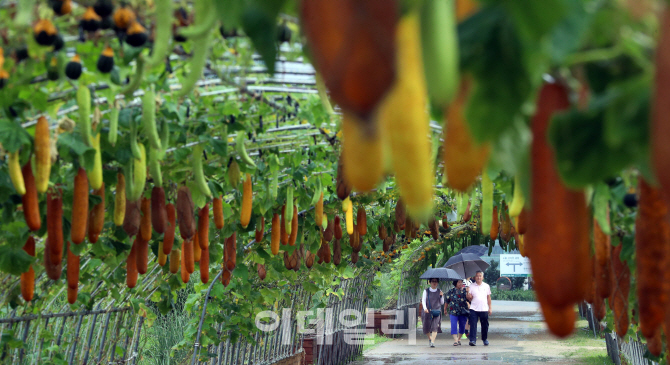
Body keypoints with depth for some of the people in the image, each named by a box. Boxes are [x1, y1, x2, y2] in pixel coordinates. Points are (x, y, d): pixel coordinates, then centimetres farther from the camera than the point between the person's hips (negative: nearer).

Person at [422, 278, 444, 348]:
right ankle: (429, 338, 33)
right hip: (427, 312, 0)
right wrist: (425, 308, -18)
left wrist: (441, 296, -6)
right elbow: (423, 300, 0)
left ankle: (432, 342, -21)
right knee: (426, 327, 4)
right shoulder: (426, 291, 5)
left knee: (435, 327, -16)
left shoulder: (439, 291, 10)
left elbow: (442, 303, 12)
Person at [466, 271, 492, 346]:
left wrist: (490, 308, 9)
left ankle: (485, 339, 24)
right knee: (473, 325, -8)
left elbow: (488, 297, 12)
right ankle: (472, 340, -8)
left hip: (484, 309, 1)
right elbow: (470, 298, 4)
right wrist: (469, 296, -19)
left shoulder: (486, 286, 9)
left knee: (485, 325, 8)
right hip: (474, 309, -1)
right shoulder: (471, 286, 5)